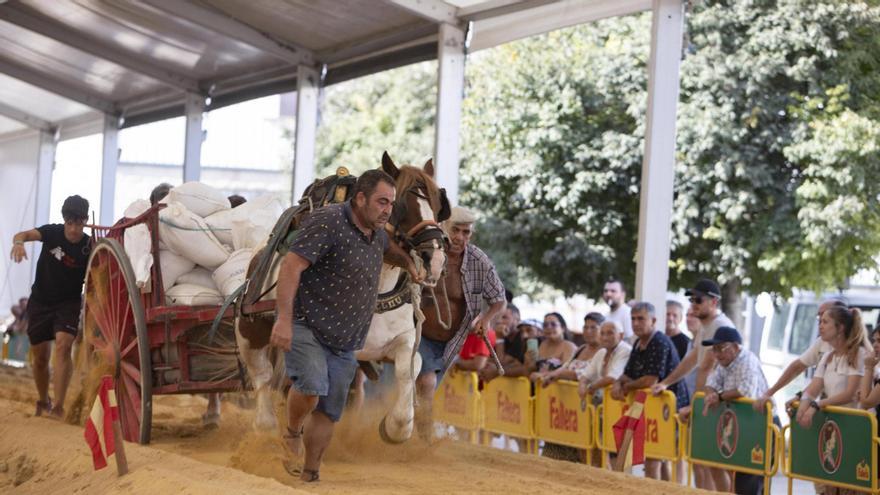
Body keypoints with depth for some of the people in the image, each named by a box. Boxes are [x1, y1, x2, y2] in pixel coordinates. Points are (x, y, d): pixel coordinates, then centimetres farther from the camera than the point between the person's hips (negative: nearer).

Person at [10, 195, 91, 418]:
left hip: (69, 303, -2)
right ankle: (43, 402, 34)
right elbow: (24, 234, -28)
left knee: (63, 346, -24)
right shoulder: (53, 232, -12)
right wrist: (19, 242, -51)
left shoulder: (90, 247, -14)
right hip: (40, 301, 2)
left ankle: (58, 407, -29)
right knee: (40, 357, 9)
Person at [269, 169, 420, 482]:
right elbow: (291, 265, -24)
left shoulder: (377, 232, 9)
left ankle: (310, 475, 23)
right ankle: (292, 434, 3)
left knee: (329, 412, 9)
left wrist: (408, 263, 15)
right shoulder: (327, 222, -17)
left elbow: (388, 250, 36)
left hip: (345, 341, 7)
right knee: (312, 387, -28)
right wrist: (284, 319, -32)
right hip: (305, 326, -7)